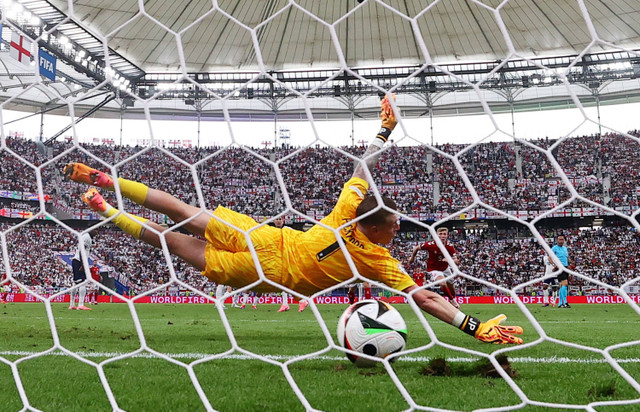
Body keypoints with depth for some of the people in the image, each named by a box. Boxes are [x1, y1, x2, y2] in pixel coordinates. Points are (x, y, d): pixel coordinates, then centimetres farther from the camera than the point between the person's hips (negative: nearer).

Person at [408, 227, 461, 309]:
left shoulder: (449, 246, -19)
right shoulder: (430, 244, -26)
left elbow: (457, 262, -22)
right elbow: (417, 248, -7)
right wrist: (412, 258, 7)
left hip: (445, 268, 4)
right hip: (434, 269, -4)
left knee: (451, 286, 18)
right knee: (443, 284, -28)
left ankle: (454, 300, 51)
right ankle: (452, 300, 0)